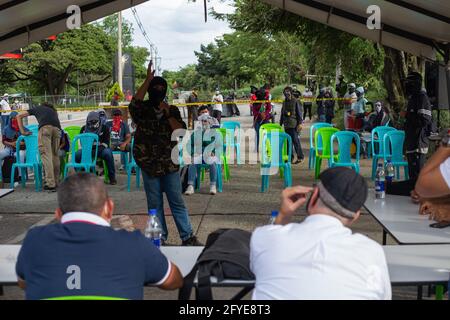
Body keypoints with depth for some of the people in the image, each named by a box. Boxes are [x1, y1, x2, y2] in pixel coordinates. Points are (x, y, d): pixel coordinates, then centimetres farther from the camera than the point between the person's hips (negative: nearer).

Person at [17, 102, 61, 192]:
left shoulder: (36, 108, 36)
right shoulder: (53, 111, 42)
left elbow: (19, 116, 37)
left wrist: (23, 131, 35)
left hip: (45, 127, -3)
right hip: (57, 128, 3)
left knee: (46, 155, -8)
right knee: (55, 155, 12)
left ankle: (50, 184, -17)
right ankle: (56, 182, 13)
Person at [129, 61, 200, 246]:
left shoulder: (172, 111, 7)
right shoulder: (143, 110, 0)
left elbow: (181, 131, -5)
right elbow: (134, 104, -24)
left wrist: (168, 113, -13)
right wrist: (147, 80, -23)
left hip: (169, 163, 1)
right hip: (149, 163, -1)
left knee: (177, 202, 4)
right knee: (155, 204, 8)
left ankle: (188, 237, 9)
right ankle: (160, 237, 19)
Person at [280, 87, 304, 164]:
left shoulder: (296, 102, -3)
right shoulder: (285, 102, 15)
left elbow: (299, 113, -6)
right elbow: (282, 113, 22)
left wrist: (299, 123, -12)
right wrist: (280, 123, 19)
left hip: (294, 125, -6)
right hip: (286, 125, 6)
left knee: (295, 140, -10)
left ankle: (300, 157, -3)